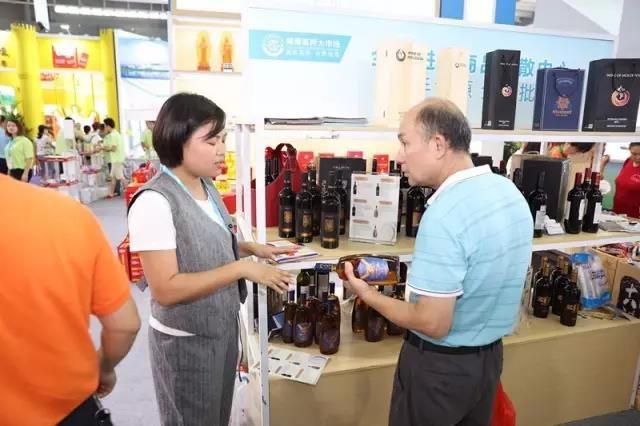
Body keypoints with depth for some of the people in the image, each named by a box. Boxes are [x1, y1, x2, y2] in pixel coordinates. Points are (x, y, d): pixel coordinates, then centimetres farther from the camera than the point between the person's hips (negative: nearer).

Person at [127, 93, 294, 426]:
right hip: (185, 339, -7)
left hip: (222, 326, 7)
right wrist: (241, 268, -29)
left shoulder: (207, 186, 0)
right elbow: (165, 289, -27)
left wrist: (251, 248, 0)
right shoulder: (155, 201, -25)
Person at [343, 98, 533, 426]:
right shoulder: (510, 192, -2)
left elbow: (433, 324, -28)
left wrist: (368, 295, -15)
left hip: (440, 364, -8)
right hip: (490, 355, 8)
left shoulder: (445, 214, -30)